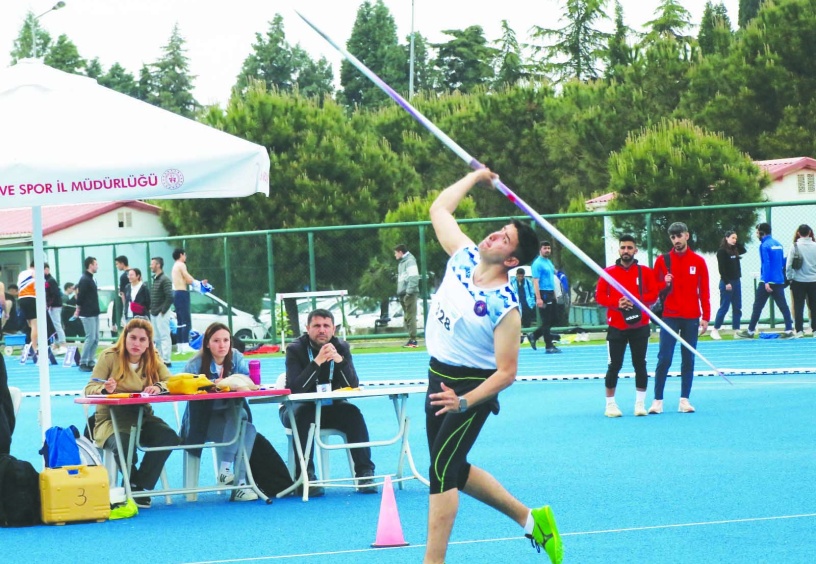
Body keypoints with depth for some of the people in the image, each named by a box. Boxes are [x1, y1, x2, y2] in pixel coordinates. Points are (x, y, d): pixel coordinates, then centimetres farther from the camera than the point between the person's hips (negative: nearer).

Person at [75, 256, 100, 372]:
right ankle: (83, 363, -2)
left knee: (96, 339, 8)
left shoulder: (90, 279, 14)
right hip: (87, 314, -9)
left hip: (94, 313, 9)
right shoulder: (85, 279, -15)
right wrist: (79, 309, -6)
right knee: (90, 338, -8)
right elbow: (80, 296, -17)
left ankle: (91, 362, 13)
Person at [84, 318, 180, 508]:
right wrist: (105, 389, -31)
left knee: (168, 437, -26)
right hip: (112, 419, -4)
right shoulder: (109, 356, -3)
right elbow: (90, 389, -8)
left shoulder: (153, 359, 10)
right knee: (123, 444, -37)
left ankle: (141, 487, -9)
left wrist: (159, 387, -22)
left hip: (142, 417, 4)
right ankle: (133, 484, -2)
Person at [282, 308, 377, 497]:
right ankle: (306, 475, -35)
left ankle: (364, 472, -23)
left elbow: (353, 385, -12)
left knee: (353, 414, -26)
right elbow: (295, 388, -24)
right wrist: (317, 362, -34)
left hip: (331, 408, 3)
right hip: (302, 407, -3)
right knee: (302, 414, -35)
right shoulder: (295, 349, -11)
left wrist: (340, 360, -29)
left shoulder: (341, 348, -1)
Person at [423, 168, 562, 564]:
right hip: (439, 378, 8)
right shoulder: (463, 257, -4)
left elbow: (506, 372, -22)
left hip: (471, 388, -8)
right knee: (453, 470, 16)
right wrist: (477, 177, 15)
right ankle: (530, 518, 30)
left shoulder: (504, 307, -23)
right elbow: (438, 209, 12)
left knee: (441, 470, -15)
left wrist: (464, 402, -31)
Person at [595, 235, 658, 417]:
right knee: (614, 366, 0)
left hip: (640, 326, 1)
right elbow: (600, 296, 0)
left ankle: (640, 403, 11)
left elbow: (653, 295, -1)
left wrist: (636, 301, -17)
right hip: (616, 327, -1)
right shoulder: (609, 272, 3)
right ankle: (610, 404, 8)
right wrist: (616, 303, -17)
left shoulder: (645, 272, 4)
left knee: (640, 364, 3)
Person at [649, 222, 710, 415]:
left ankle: (684, 399, 8)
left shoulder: (698, 262, 5)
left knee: (688, 360, 3)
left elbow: (704, 291, 5)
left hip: (691, 318, 1)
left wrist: (705, 317, 0)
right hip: (669, 317, -1)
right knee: (664, 359, -6)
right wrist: (664, 284, -15)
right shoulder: (662, 260, 3)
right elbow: (654, 288, 7)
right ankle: (658, 400, -2)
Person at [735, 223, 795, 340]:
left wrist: (766, 282, -20)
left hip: (767, 281, -7)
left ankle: (750, 331, 7)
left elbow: (766, 264, -17)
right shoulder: (778, 244, 12)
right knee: (783, 306, 4)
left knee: (757, 306, 2)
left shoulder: (765, 246, -10)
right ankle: (789, 330, -3)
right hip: (779, 281, 7)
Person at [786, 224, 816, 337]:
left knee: (798, 306, 5)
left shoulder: (795, 246, -8)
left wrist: (790, 277, 5)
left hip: (798, 281, -1)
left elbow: (789, 265, -9)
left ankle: (799, 330, 1)